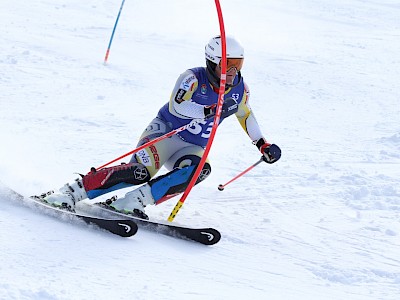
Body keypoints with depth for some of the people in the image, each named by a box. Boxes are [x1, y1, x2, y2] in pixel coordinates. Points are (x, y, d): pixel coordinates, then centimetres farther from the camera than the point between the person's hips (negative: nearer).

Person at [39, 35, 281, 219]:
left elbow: (245, 114, 23)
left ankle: (135, 201, -33)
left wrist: (262, 143, 18)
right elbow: (176, 106, -30)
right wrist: (209, 110, -42)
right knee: (142, 171, -32)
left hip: (193, 148, 5)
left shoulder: (240, 90, 2)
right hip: (165, 132, -5)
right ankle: (71, 192, -25)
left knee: (200, 170, -32)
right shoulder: (193, 78, -15)